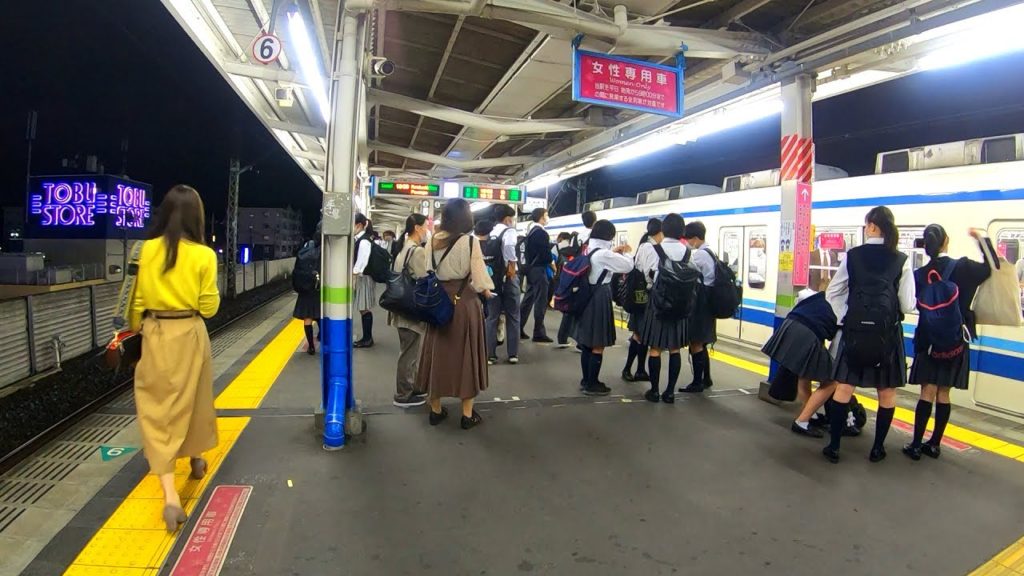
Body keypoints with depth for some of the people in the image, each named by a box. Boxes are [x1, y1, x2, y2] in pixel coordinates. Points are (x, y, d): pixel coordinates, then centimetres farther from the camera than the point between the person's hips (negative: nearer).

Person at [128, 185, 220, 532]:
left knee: (159, 410, 2)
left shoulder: (148, 249, -4)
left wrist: (136, 328, 19)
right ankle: (196, 460, 44)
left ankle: (170, 496, -7)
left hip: (155, 334, 1)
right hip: (189, 335, 0)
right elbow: (209, 307, -7)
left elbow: (138, 298, 3)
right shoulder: (203, 255, -10)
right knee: (192, 401, 21)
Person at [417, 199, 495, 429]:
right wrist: (487, 291, 5)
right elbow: (478, 274, -13)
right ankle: (467, 414, 13)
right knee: (465, 355, 6)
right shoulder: (469, 241, -14)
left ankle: (436, 410, 23)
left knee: (438, 353, 13)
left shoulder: (433, 241, 0)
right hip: (464, 302, -4)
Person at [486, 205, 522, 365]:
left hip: (492, 277, 5)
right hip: (507, 277, -5)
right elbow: (509, 246, -30)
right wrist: (512, 266, -19)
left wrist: (491, 271, 8)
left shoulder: (491, 233, 12)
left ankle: (490, 354, 7)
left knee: (492, 317, 9)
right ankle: (513, 354, 8)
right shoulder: (509, 231, -7)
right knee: (512, 316, 6)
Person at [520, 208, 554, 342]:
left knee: (528, 299, 13)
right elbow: (546, 253, -17)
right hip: (539, 269, -9)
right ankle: (539, 333, -1)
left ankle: (519, 329, 15)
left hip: (530, 268, 9)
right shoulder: (542, 233, -14)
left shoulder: (530, 231, 13)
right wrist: (553, 266, -1)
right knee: (541, 301, -3)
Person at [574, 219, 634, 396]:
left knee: (587, 343, 16)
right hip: (599, 300, -9)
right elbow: (628, 265, -13)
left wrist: (614, 252, 17)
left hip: (586, 297, 9)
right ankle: (592, 384, 8)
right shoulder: (603, 254, -21)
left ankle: (586, 380, 26)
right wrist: (626, 253, 6)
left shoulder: (588, 250, 6)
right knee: (598, 346, 1)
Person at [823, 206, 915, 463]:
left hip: (855, 329, 0)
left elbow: (832, 293, 1)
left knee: (844, 388, 6)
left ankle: (833, 446, 10)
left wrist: (844, 318, 7)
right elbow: (908, 305, -3)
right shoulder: (901, 260, -4)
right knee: (887, 393, 13)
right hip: (888, 333, 0)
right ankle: (878, 448, 21)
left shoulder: (853, 256, -2)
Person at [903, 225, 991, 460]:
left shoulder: (920, 274, -7)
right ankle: (934, 444, 15)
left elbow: (918, 304, 2)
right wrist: (981, 240, 16)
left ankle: (916, 445, 1)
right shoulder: (964, 268, -8)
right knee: (943, 393, 8)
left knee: (928, 392, 3)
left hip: (928, 339, -1)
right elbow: (990, 268, 10)